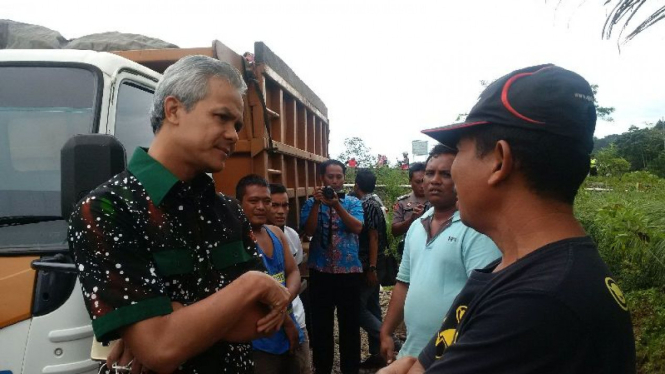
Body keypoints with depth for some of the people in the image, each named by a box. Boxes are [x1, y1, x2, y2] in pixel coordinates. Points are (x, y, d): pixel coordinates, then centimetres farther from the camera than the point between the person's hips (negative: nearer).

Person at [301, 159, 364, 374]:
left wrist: (337, 205, -23)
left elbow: (358, 228, -13)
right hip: (320, 272, 0)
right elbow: (308, 231, -10)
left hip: (349, 272, 0)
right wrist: (317, 204, -19)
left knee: (350, 324, 8)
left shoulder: (353, 202, 4)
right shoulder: (311, 203, 4)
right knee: (321, 324, 9)